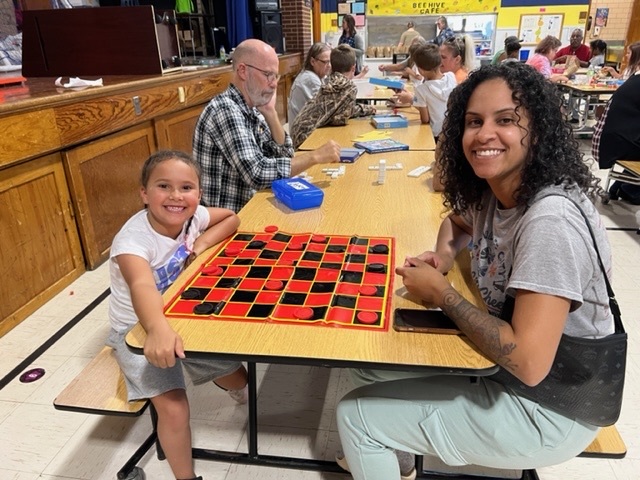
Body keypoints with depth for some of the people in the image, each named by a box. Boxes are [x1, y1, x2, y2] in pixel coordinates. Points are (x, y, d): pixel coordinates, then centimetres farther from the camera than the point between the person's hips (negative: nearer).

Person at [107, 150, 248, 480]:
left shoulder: (192, 216, -14)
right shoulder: (133, 239, -32)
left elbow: (232, 218, 3)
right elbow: (142, 286, -51)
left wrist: (206, 240, -17)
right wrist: (159, 329, -71)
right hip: (138, 330, -5)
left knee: (237, 378, 4)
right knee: (173, 408, -22)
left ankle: (235, 387, 43)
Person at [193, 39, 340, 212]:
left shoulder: (252, 110, 5)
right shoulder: (225, 109, -21)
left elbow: (284, 156, 7)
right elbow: (257, 174, -30)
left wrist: (271, 112, -5)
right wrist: (315, 156, -24)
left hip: (247, 208, 8)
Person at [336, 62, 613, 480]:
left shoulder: (550, 220, -30)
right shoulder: (494, 191, -3)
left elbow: (528, 362, -34)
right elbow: (459, 221, 20)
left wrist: (442, 294, -22)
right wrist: (444, 254, -3)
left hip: (546, 405, -8)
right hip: (503, 366, 8)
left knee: (355, 415, -4)